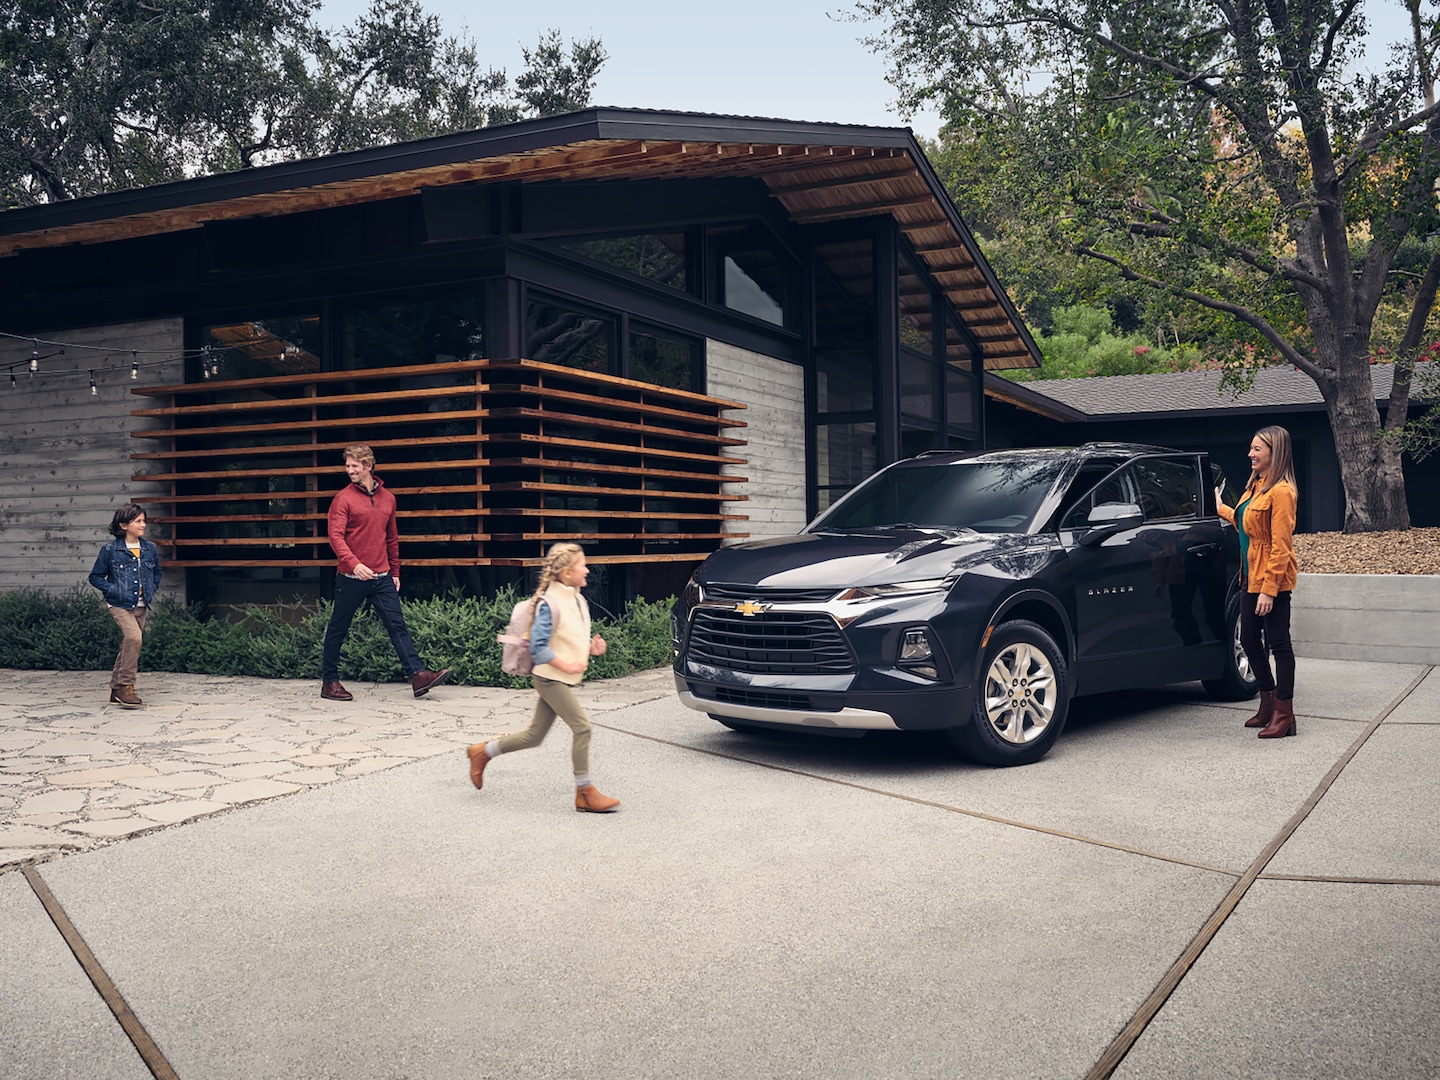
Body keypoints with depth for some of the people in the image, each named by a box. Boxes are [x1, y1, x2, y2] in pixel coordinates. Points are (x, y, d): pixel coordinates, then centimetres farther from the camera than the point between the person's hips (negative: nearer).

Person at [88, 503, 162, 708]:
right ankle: (125, 686, -17)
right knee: (134, 637, -26)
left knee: (128, 647, 10)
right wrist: (113, 590, -10)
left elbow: (157, 573, 22)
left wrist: (151, 591, 7)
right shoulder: (110, 550, -6)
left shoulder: (150, 549, 6)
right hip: (120, 606, -5)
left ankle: (117, 691, 21)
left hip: (141, 607, 5)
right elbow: (95, 576, 2)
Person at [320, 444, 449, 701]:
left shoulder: (387, 498, 10)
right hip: (351, 578, -4)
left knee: (397, 625, -2)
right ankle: (329, 682, 18)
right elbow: (336, 536, -14)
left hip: (382, 578, 4)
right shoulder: (343, 498, -5)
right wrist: (353, 564, -29)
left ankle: (418, 675, -6)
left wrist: (395, 571, 17)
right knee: (337, 630, 7)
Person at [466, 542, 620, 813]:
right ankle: (585, 793, -4)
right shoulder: (549, 604, -16)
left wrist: (592, 646, 1)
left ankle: (483, 752, 30)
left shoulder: (579, 602, 11)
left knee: (534, 736, 12)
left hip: (564, 680, 9)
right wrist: (566, 665, -21)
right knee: (581, 726, -13)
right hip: (550, 677, -9)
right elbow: (538, 647, -19)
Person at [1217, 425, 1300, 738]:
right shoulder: (1256, 486, 11)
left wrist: (1269, 589, -22)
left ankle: (1284, 713, 6)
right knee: (1249, 641, 15)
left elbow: (1281, 546, -20)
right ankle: (1268, 704, 28)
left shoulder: (1281, 491, -17)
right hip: (1252, 577, 10)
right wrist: (1222, 509, 36)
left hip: (1272, 581, -10)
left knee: (1278, 644, -2)